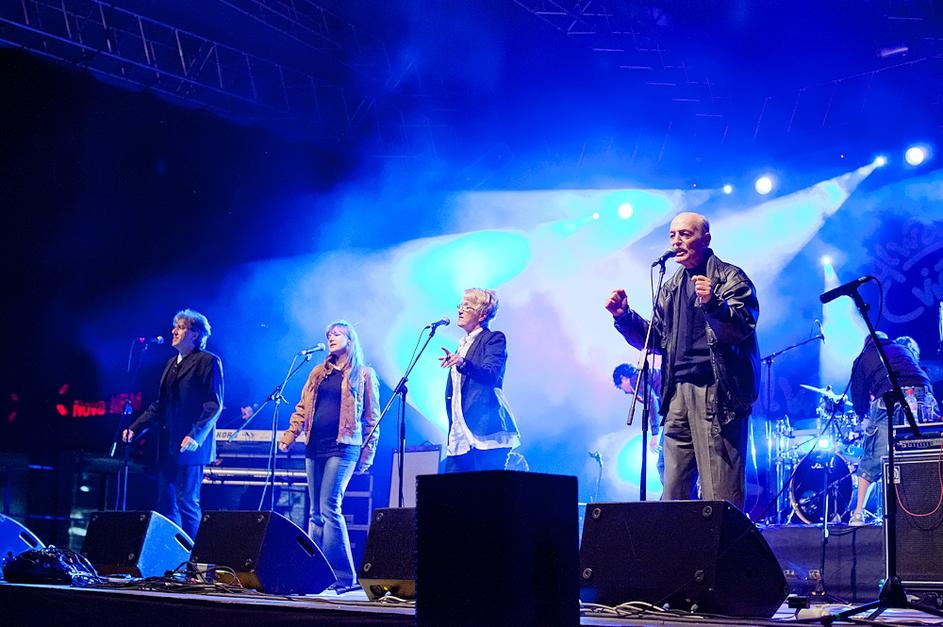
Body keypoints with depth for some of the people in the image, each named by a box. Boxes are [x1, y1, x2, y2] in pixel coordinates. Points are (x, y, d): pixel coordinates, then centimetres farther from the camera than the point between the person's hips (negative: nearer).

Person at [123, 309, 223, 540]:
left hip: (190, 447, -8)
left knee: (187, 502, -6)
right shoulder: (172, 363, 19)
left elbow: (214, 405, -12)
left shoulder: (209, 362, -6)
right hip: (168, 447, 8)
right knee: (165, 503, 8)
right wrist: (135, 428, 14)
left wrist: (195, 435, -22)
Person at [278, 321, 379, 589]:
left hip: (343, 447, -6)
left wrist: (367, 453, -3)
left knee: (329, 508, -16)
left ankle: (341, 576, -11)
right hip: (315, 446, 6)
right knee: (315, 513, 5)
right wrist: (289, 436, 6)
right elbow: (302, 408, 17)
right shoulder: (318, 373, 19)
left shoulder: (364, 374, 5)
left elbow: (372, 416, 2)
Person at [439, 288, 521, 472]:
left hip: (483, 429, -8)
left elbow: (491, 375, -19)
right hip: (460, 433, 8)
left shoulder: (494, 338, -1)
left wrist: (463, 363, -32)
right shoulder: (463, 343, 23)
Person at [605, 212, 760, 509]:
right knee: (673, 493, 4)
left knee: (719, 495, -9)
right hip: (678, 393, 6)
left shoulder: (730, 278, 1)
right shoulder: (670, 288, 21)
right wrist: (624, 317, 4)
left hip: (718, 392, -6)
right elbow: (657, 339, 19)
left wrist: (713, 304, -31)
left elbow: (743, 328, -13)